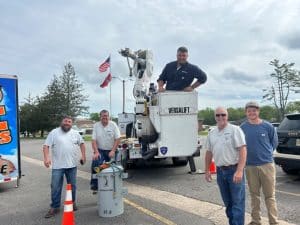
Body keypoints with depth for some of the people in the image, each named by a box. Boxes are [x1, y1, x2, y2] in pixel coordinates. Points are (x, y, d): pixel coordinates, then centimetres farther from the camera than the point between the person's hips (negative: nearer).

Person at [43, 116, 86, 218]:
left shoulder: (75, 133, 6)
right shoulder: (54, 132, -3)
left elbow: (81, 143, 16)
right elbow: (46, 146, -6)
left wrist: (83, 155, 7)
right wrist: (46, 158, -19)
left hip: (72, 165, 3)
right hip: (57, 166, -2)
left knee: (72, 186, 13)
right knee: (55, 187, 2)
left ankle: (72, 202, 30)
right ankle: (55, 207, 15)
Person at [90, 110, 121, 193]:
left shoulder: (113, 125, -6)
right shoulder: (96, 125, -4)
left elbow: (117, 139, -8)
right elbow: (93, 140, -7)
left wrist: (113, 151, -15)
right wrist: (96, 152, -18)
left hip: (111, 150, 1)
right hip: (100, 150, 0)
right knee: (95, 163, -23)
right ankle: (94, 186, -14)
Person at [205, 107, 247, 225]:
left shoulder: (235, 130, -9)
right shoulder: (211, 133, 9)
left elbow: (243, 150, -16)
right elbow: (209, 153, 16)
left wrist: (239, 170, -24)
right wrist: (207, 170, 15)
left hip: (234, 169, -6)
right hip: (220, 171, 6)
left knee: (237, 202, 0)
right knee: (227, 202, 17)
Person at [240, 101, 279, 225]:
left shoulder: (267, 126, -4)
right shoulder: (243, 127, -1)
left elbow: (274, 142, 9)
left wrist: (266, 153, 6)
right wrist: (250, 154, 7)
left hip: (267, 164, -1)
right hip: (250, 166, 2)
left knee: (270, 195, 4)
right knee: (254, 195, 13)